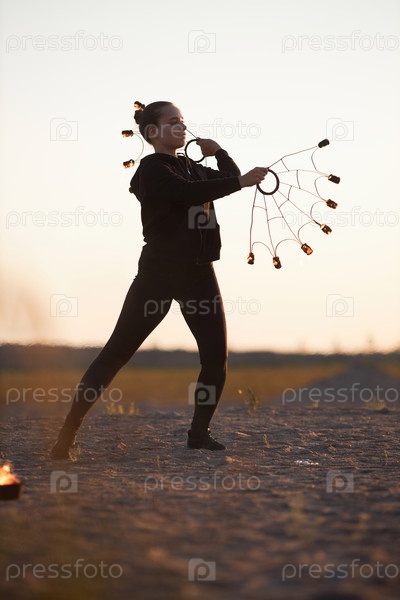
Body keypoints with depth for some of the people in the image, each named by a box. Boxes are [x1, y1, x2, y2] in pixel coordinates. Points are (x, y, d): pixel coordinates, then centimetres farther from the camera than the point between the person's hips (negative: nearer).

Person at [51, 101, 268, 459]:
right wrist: (240, 181, -22)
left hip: (199, 273, 7)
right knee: (117, 352, -6)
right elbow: (190, 192, -23)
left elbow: (232, 179, 15)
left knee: (217, 356, -2)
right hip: (159, 271, -7)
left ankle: (199, 432, 14)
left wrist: (218, 153, 5)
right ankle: (69, 432, -3)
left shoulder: (192, 167, 17)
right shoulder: (152, 169, -7)